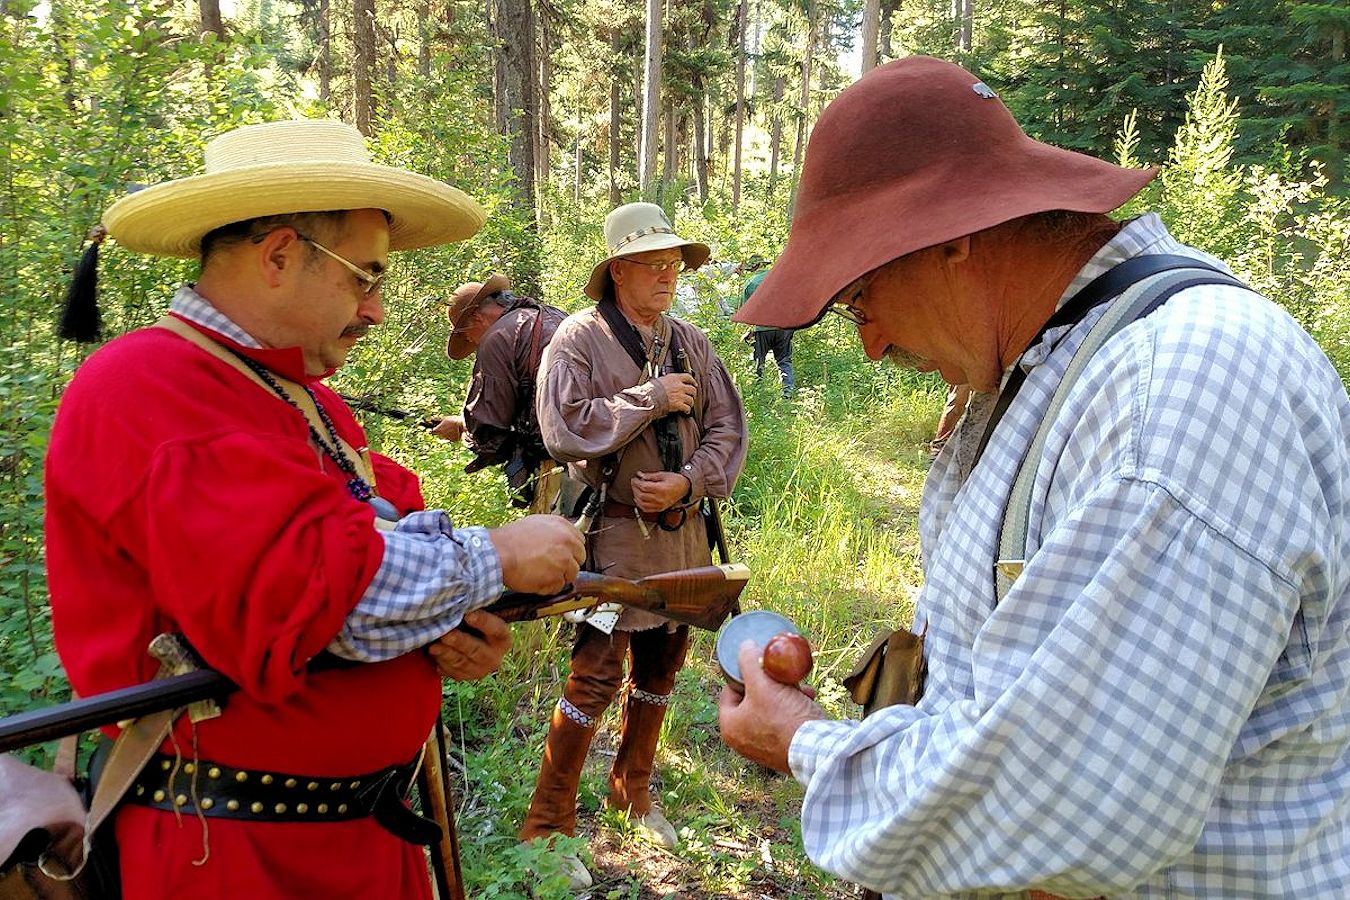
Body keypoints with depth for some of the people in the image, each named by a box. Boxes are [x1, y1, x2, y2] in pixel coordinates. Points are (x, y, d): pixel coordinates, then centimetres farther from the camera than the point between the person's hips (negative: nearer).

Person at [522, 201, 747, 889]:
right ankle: (547, 825, 11)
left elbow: (727, 428, 6)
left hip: (681, 530, 6)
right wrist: (654, 398, -15)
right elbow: (564, 428, -20)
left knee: (659, 670, 17)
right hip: (614, 531, -6)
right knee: (595, 677, -7)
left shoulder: (690, 342, 9)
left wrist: (688, 480, -12)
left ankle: (633, 792, 37)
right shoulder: (579, 338, -7)